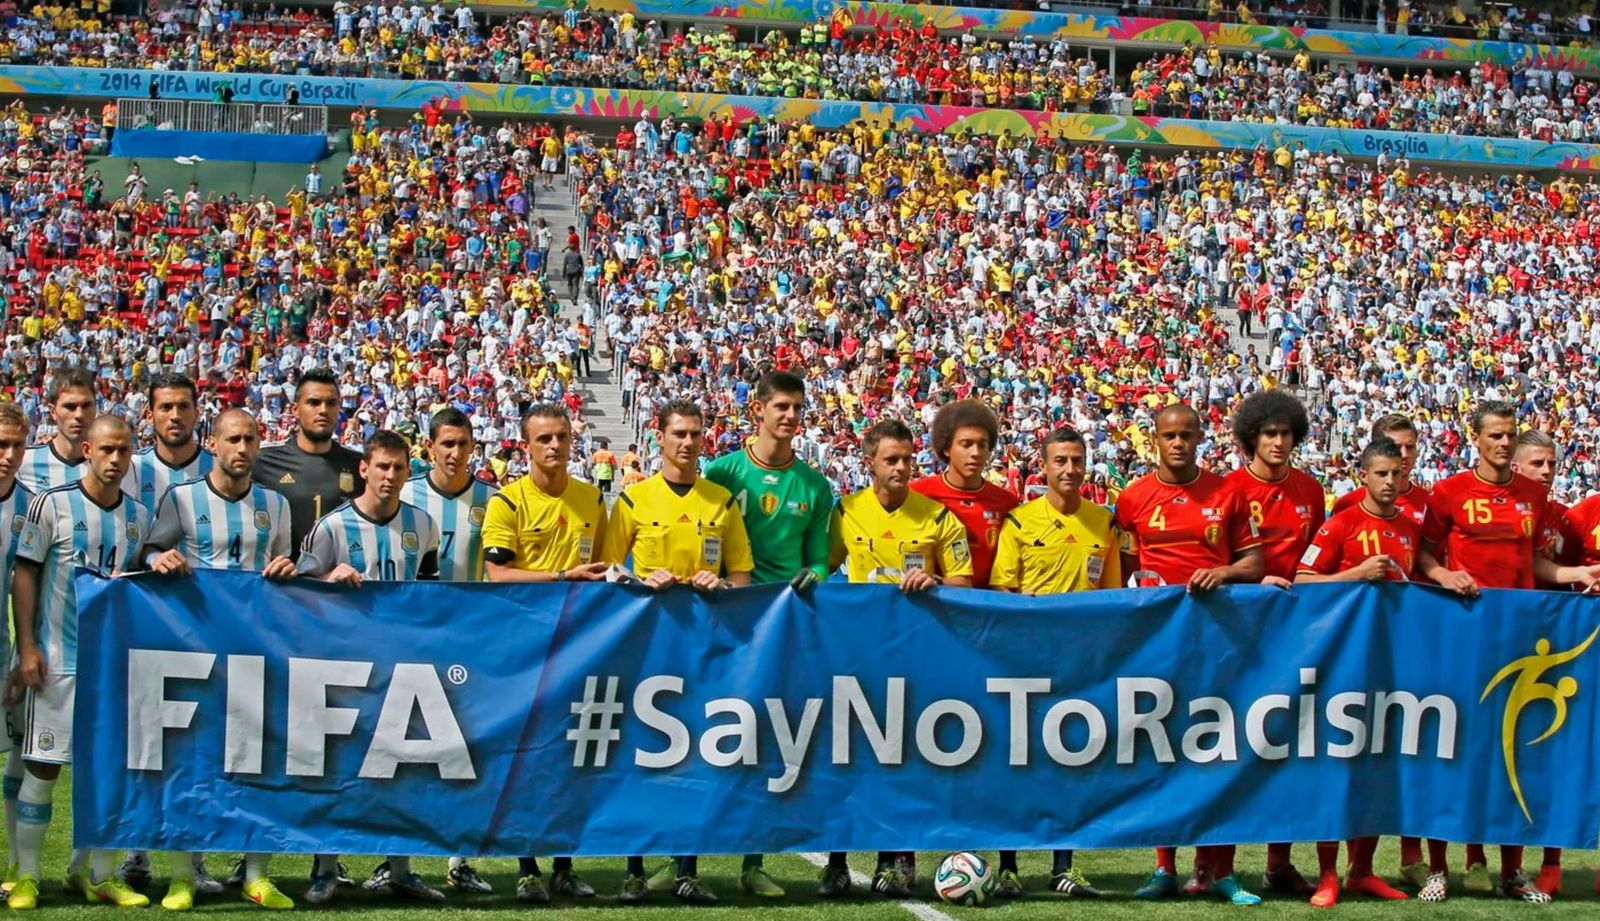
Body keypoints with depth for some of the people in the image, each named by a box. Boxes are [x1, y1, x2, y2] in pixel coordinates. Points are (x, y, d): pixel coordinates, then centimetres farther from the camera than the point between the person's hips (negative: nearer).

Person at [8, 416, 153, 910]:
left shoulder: (138, 516, 9)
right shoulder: (52, 504, -3)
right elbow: (25, 574, -3)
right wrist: (27, 646, -10)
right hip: (58, 659, -4)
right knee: (44, 765, -3)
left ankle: (96, 873, 13)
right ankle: (26, 875, 6)